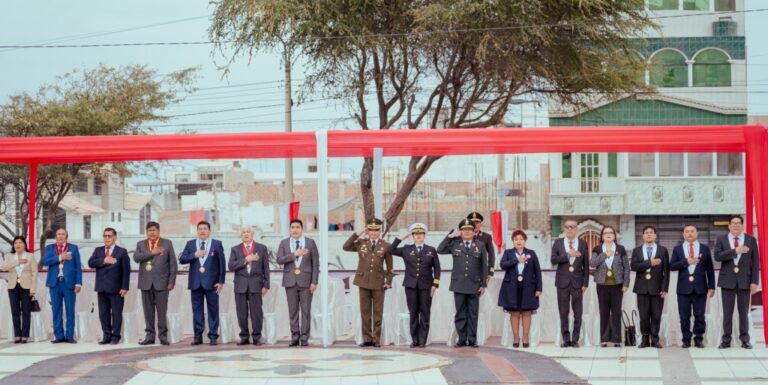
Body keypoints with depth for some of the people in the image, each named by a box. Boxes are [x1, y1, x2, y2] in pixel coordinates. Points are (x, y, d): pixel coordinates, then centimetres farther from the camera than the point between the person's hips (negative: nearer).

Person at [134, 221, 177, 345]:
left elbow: (173, 263, 5)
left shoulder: (167, 243, 8)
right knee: (148, 311, 3)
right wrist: (152, 253, -14)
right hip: (146, 283, 2)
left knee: (162, 311, -3)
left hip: (161, 282, -2)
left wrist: (172, 280, -3)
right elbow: (136, 257, -5)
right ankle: (149, 335, 9)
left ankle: (163, 336, 2)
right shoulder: (141, 244, 14)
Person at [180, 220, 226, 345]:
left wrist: (221, 281, -4)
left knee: (213, 309, 0)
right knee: (197, 309, 3)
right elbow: (182, 260, 3)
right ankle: (198, 336, 7)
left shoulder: (217, 244, 4)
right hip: (196, 282, 2)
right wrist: (194, 255, -12)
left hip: (211, 282, -2)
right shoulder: (190, 244, 11)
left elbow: (222, 263, 2)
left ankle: (213, 336, 4)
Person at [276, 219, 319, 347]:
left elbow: (315, 263, 1)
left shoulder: (310, 242, 4)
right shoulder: (284, 243, 8)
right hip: (290, 281, 1)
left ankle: (304, 338, 2)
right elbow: (279, 260, -5)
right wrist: (294, 254, -16)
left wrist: (314, 282, -7)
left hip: (305, 281, -1)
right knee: (293, 311, 3)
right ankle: (295, 337, 8)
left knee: (306, 311, -2)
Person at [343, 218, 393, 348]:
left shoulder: (385, 246, 1)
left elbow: (389, 266, 4)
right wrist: (356, 235, -3)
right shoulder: (361, 243, 6)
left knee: (378, 312, 2)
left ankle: (377, 339, 7)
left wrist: (388, 282, -3)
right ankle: (367, 338, 10)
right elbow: (345, 247, 2)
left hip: (378, 283, -1)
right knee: (365, 312, 4)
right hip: (364, 282, 2)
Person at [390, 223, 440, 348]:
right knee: (413, 313, 3)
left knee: (425, 314, -1)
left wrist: (435, 284, -3)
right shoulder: (406, 250, 9)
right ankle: (414, 340, 6)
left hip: (426, 286, -1)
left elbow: (436, 268, 6)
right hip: (411, 286, 1)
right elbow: (391, 250, 5)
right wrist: (401, 238, 2)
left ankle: (422, 341, 2)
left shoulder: (431, 250, 7)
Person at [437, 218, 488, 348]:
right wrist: (450, 236, -3)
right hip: (459, 285, 0)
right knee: (460, 313, 4)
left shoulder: (480, 245, 5)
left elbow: (484, 266, 5)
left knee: (473, 314, 3)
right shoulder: (454, 244, 6)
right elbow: (440, 250, 0)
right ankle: (462, 339, 8)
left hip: (474, 285, 0)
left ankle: (472, 339, 8)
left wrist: (484, 284, 1)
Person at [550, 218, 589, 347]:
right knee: (563, 312, 2)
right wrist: (568, 254, -16)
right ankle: (566, 339, 9)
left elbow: (586, 265, 5)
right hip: (563, 282, 0)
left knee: (577, 313, 0)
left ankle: (575, 339, 7)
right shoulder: (558, 243, 6)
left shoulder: (582, 244, 6)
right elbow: (553, 260, -6)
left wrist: (585, 283, -1)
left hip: (577, 282, 0)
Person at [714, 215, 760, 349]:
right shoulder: (721, 240, 4)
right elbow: (717, 256, -12)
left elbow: (755, 262, 2)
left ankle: (745, 340, 10)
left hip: (744, 281, 0)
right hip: (728, 281, 0)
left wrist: (754, 281, -5)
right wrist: (735, 251, -20)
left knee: (744, 312, 4)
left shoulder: (751, 240, 5)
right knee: (727, 312, 2)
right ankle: (726, 340, 7)